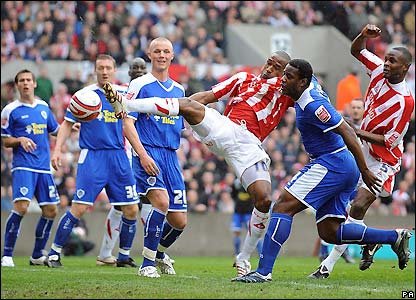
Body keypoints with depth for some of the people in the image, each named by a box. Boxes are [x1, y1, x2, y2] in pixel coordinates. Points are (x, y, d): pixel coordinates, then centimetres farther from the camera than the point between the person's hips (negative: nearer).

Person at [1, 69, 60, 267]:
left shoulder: (44, 107, 14)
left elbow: (55, 130, 24)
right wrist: (21, 140, -17)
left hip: (44, 167, 6)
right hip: (23, 166, -5)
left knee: (51, 210, 5)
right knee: (21, 206, -21)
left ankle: (37, 255, 20)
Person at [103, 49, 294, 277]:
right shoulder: (244, 79, 20)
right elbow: (207, 96, 16)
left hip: (248, 145, -1)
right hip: (222, 129, 1)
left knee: (265, 200, -14)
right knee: (189, 105, -25)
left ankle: (244, 257, 5)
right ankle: (125, 104, -32)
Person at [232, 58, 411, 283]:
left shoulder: (312, 105, -19)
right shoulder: (312, 84, 9)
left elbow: (347, 133, -21)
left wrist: (364, 171, -21)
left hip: (331, 163, -10)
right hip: (344, 167, 10)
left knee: (283, 207, -14)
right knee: (329, 232, 10)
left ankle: (263, 271, -20)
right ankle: (395, 237, 10)